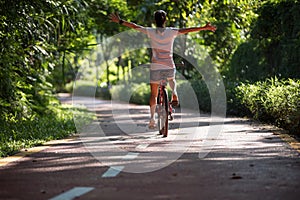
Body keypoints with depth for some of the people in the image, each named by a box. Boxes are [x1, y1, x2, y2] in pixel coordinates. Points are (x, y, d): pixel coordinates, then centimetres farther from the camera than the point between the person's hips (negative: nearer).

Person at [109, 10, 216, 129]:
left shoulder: (151, 31, -1)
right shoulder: (171, 31, -2)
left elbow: (134, 26, 5)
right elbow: (188, 30, -6)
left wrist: (120, 21, 15)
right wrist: (204, 28, -4)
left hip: (155, 68, 0)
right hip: (169, 67, 0)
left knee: (153, 94, 11)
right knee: (171, 79, 36)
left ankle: (152, 118, 0)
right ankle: (174, 95, 10)